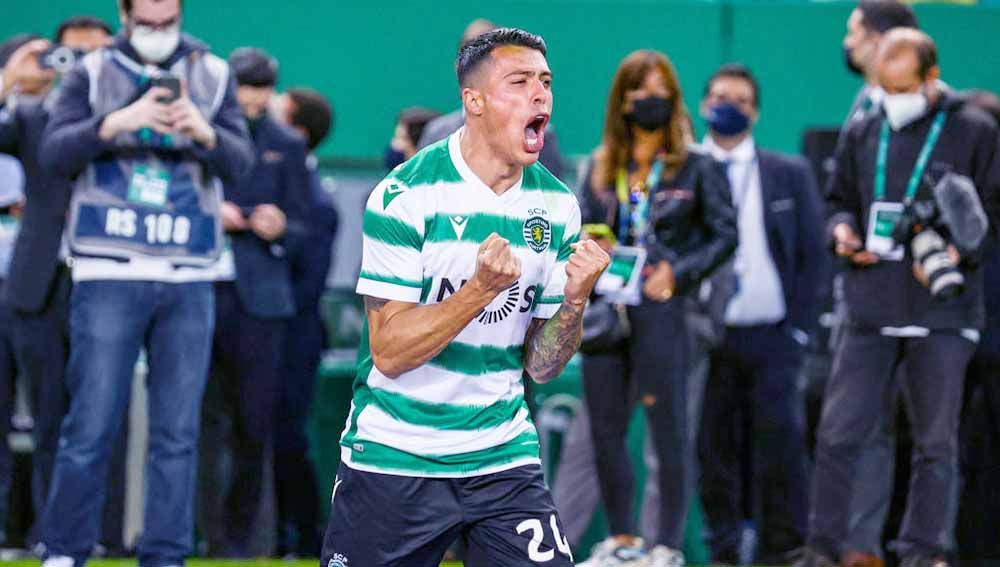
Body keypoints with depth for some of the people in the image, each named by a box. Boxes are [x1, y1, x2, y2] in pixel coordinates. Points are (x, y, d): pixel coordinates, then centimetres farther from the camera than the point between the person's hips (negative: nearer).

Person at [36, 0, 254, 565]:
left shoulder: (213, 75, 9)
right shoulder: (91, 74, 5)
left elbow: (241, 161, -3)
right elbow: (54, 152, -8)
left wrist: (203, 131, -24)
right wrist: (116, 122, -24)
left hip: (188, 280, 2)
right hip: (109, 276, -2)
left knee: (179, 431, 2)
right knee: (91, 426, -4)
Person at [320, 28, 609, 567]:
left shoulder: (557, 205, 2)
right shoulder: (406, 195, -13)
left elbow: (539, 366, 5)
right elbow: (389, 353, -17)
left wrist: (575, 300, -14)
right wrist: (484, 289, -27)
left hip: (503, 459, 4)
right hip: (392, 461, -4)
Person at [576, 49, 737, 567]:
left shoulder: (697, 166, 0)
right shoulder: (600, 169, 12)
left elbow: (724, 234, -1)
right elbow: (582, 232, 14)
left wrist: (678, 272, -11)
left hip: (663, 310, -5)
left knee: (668, 427, -1)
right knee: (604, 428, 6)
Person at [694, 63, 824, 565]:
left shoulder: (790, 174, 10)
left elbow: (811, 253, 9)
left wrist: (798, 325, 0)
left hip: (770, 335, 0)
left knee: (780, 443, -9)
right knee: (713, 448, 0)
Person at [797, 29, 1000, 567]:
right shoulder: (862, 135, 11)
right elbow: (840, 200, 23)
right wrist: (842, 231, 1)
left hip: (942, 318, -3)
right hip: (870, 312, 3)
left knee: (936, 443, 4)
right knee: (837, 436, -1)